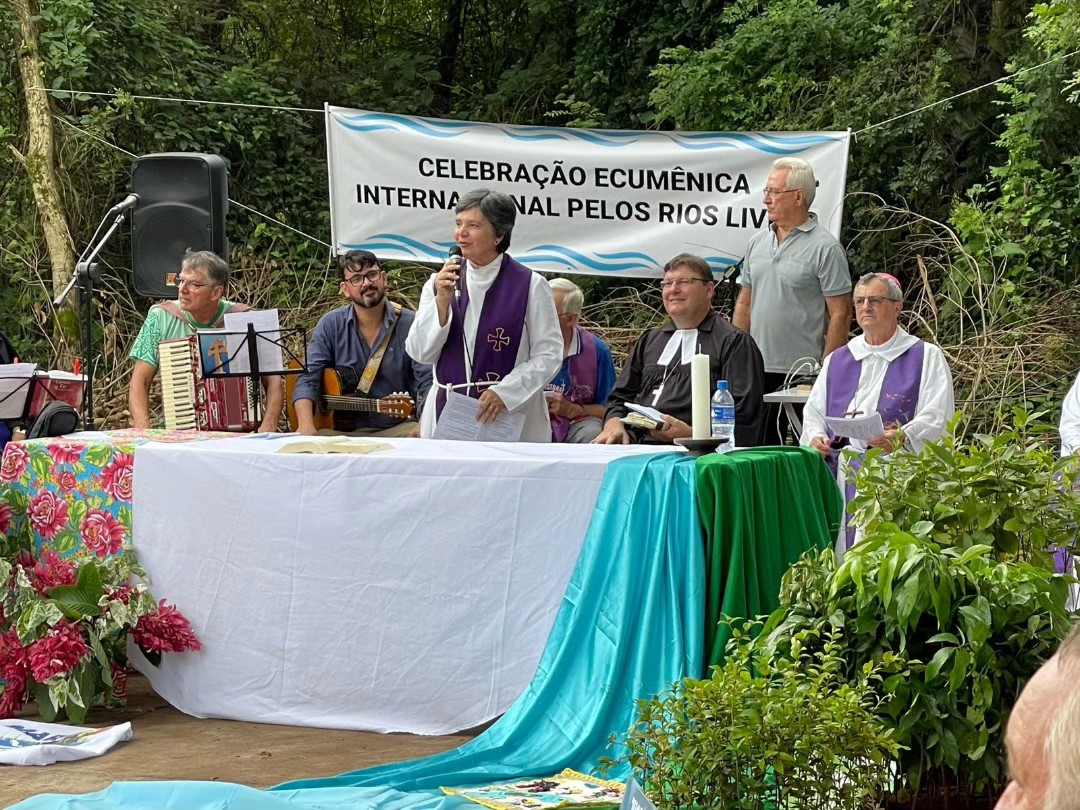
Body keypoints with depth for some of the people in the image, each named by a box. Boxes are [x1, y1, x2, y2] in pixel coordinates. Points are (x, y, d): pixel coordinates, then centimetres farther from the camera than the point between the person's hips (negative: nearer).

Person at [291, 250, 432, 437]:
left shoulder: (411, 325, -1)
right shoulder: (330, 325, 4)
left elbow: (427, 383, -8)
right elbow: (307, 379, -2)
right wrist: (306, 426, -20)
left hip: (398, 428, -1)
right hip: (343, 430, 1)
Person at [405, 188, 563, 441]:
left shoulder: (530, 285, -4)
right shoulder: (439, 283, 6)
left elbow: (548, 354, -6)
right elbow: (420, 353, 1)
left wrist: (504, 392, -16)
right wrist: (442, 301, -10)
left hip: (511, 415, -3)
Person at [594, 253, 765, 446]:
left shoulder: (734, 342, 5)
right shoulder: (650, 340, 27)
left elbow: (742, 417, -5)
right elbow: (620, 396, 29)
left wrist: (692, 434, -19)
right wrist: (613, 423, 5)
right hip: (636, 443, 7)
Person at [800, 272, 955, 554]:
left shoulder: (926, 357, 10)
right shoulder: (837, 360, 27)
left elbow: (937, 417, -4)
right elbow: (814, 412, 26)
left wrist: (902, 437, -26)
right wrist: (816, 438, 0)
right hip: (839, 475, 5)